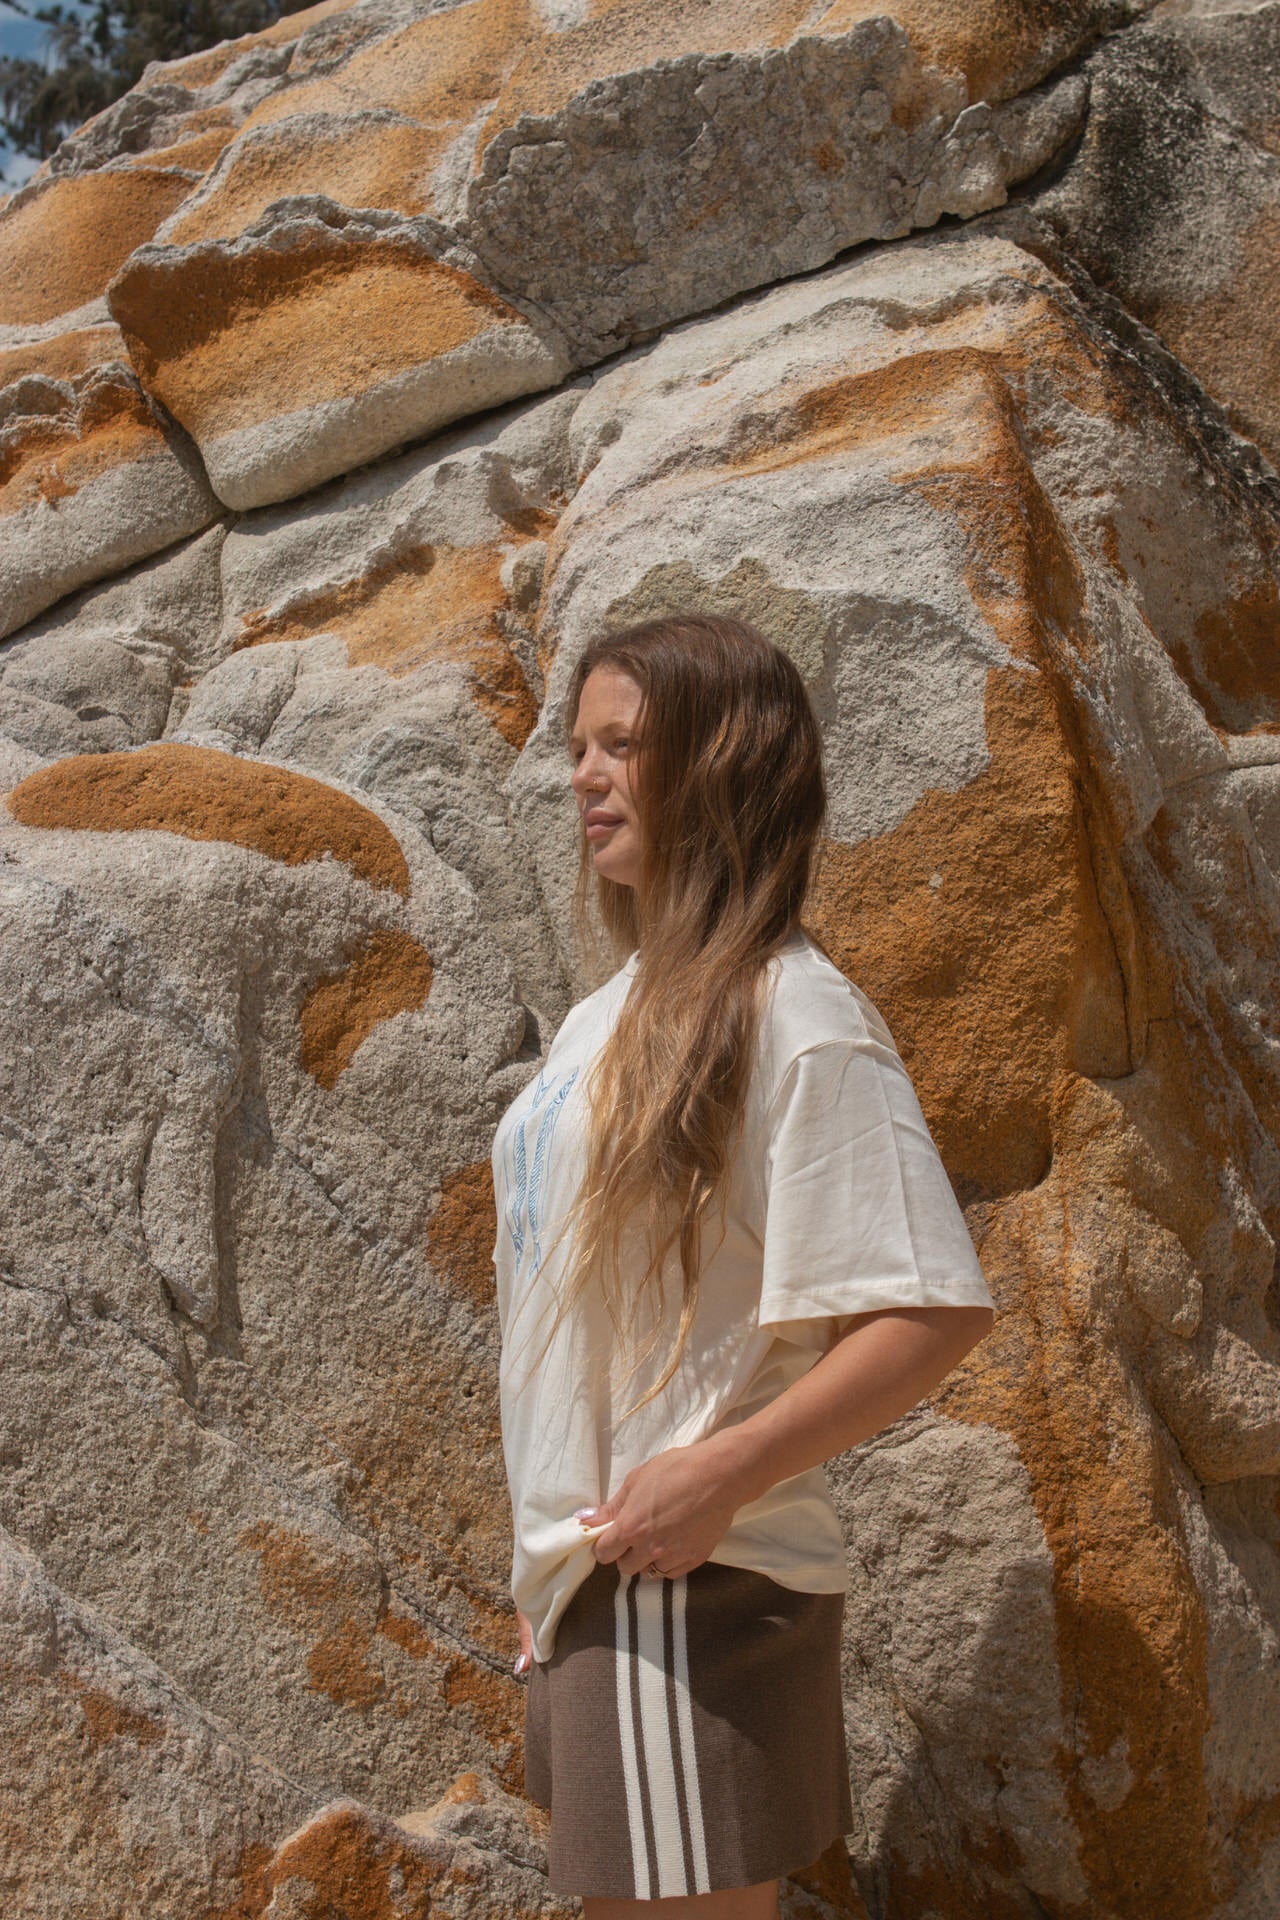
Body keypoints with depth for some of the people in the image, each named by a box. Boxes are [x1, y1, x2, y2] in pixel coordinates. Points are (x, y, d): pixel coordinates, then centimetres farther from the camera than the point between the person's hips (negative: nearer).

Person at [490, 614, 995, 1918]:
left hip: (691, 1587, -8)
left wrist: (724, 1472, -22)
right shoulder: (606, 1014, 12)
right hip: (587, 1581, 8)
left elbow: (935, 1309, -19)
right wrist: (547, 1563, 17)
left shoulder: (788, 1014, -14)